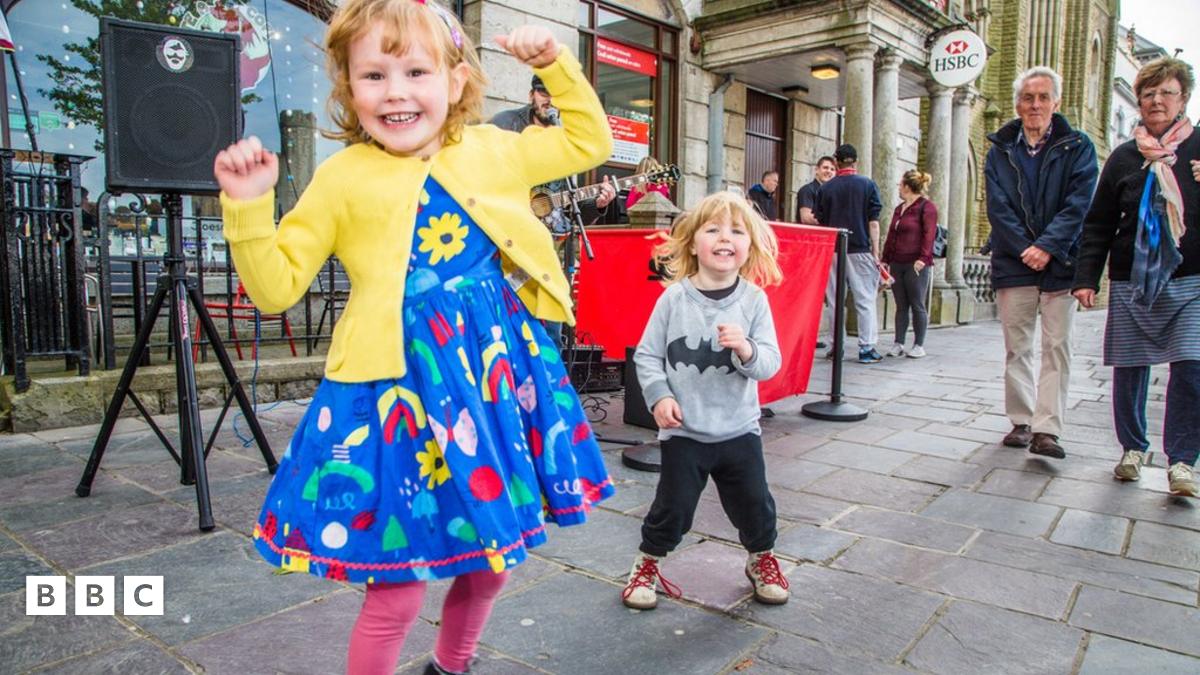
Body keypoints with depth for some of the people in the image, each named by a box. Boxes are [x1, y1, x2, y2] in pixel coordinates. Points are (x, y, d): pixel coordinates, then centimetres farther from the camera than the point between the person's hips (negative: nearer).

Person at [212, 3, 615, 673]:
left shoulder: (493, 151, 7)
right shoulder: (342, 178, -1)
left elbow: (589, 142, 21)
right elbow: (275, 286, 2)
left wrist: (557, 63, 11)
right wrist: (247, 207, -12)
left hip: (499, 374, 4)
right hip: (402, 389, -3)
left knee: (493, 557, 19)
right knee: (396, 591, 1)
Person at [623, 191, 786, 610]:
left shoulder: (754, 299, -6)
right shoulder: (674, 298, -9)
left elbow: (770, 364, -8)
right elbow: (647, 355, -3)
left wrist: (748, 350, -28)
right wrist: (659, 396, -14)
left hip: (739, 429, 2)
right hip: (684, 431, -2)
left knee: (754, 503, 15)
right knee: (673, 506, 6)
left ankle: (762, 559, 43)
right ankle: (647, 563, 31)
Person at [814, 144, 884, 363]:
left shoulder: (825, 188, 5)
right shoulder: (868, 185, 0)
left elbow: (820, 222, 7)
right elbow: (873, 222, -3)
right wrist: (876, 252, 1)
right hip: (860, 250, -2)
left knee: (836, 301, 9)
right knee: (865, 300, 4)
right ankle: (866, 348, 2)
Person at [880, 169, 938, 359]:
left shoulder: (927, 207, -3)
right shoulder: (899, 208, 20)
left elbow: (929, 234, -12)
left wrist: (923, 258, -21)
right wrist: (885, 259, 15)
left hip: (915, 265, -7)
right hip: (897, 264, 7)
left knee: (917, 306, -1)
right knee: (901, 306, 8)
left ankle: (919, 346, 6)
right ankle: (898, 344, 11)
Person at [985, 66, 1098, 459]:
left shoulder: (1077, 147, 6)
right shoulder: (1000, 150, 10)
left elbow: (1079, 203, -5)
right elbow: (997, 207, 0)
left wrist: (1047, 246, -16)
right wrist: (1025, 249, -11)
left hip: (1059, 264, -1)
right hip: (1013, 263, 2)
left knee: (1056, 347, -5)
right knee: (1016, 348, 6)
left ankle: (1046, 430, -4)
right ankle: (1022, 422, 15)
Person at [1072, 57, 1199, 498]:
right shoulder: (1123, 158, 8)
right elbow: (1098, 225, 7)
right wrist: (1086, 277, -2)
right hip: (1132, 284, 1)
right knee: (1129, 370, 5)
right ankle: (1133, 448, 23)